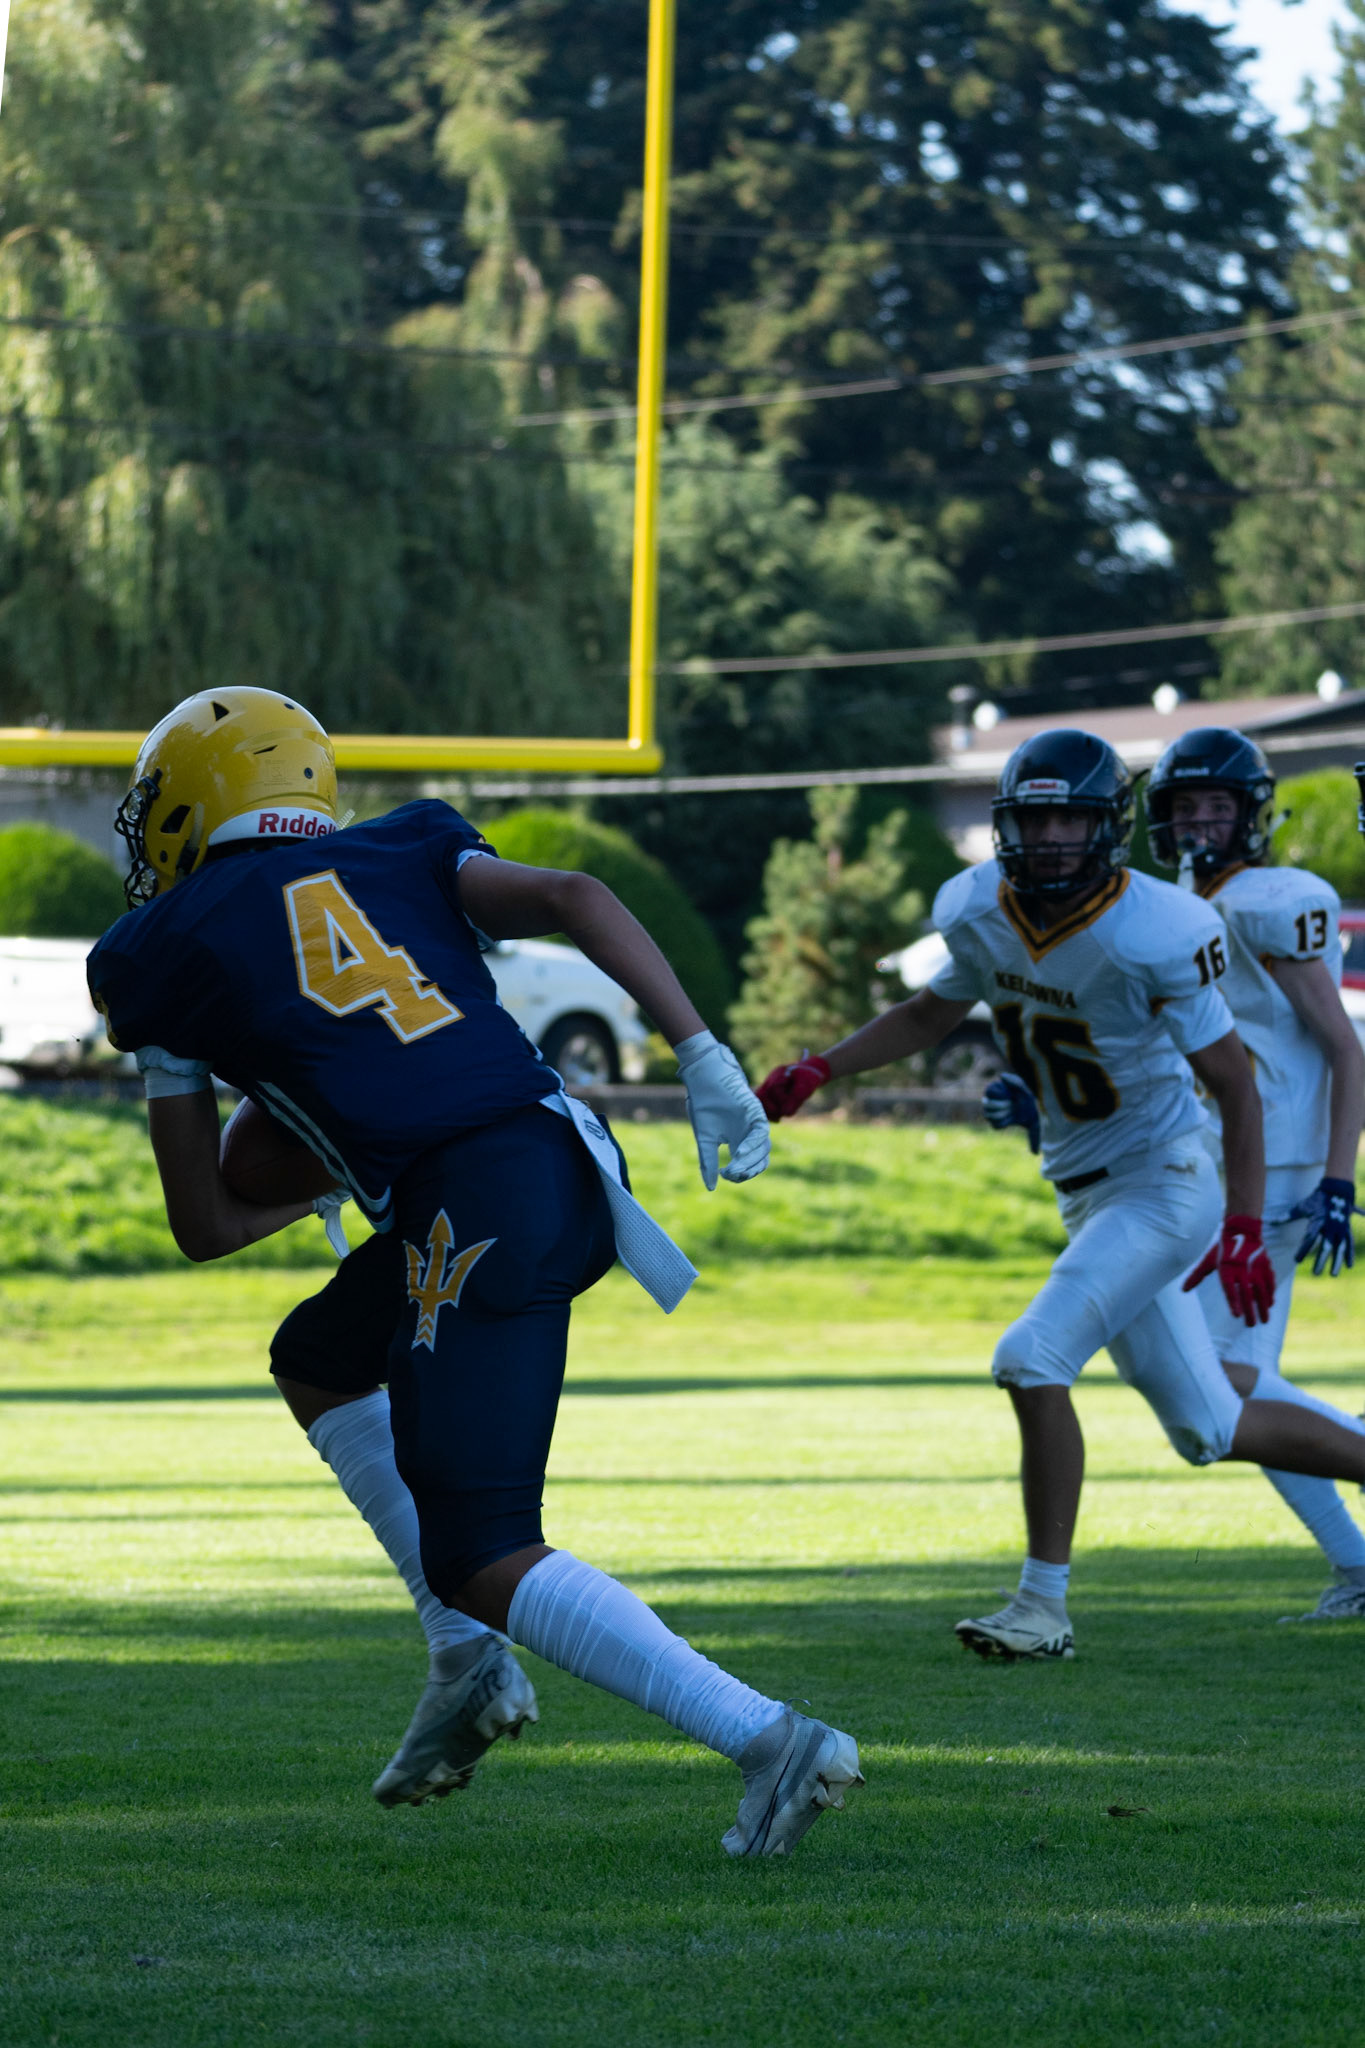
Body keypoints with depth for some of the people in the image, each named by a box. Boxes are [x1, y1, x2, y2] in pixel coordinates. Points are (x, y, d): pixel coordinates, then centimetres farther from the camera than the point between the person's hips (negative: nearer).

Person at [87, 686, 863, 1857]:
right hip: (574, 1157, 7)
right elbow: (571, 899, 3)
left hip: (470, 1219, -7)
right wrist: (703, 1057, -1)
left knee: (484, 1562, -1)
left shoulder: (163, 954, 12)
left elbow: (205, 1227, 16)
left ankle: (769, 1740, -15)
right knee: (317, 1364, 28)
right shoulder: (403, 853, 23)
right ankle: (471, 1666, 20)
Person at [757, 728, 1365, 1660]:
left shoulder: (1153, 934, -23)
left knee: (1034, 1359, -19)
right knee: (1208, 1428, 12)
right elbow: (933, 1013, 17)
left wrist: (1245, 1226, -23)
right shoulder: (982, 912, -4)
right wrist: (821, 1069, 6)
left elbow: (1237, 1087, -16)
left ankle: (1044, 1606, -11)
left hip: (1165, 1184, -7)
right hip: (1089, 1193, 7)